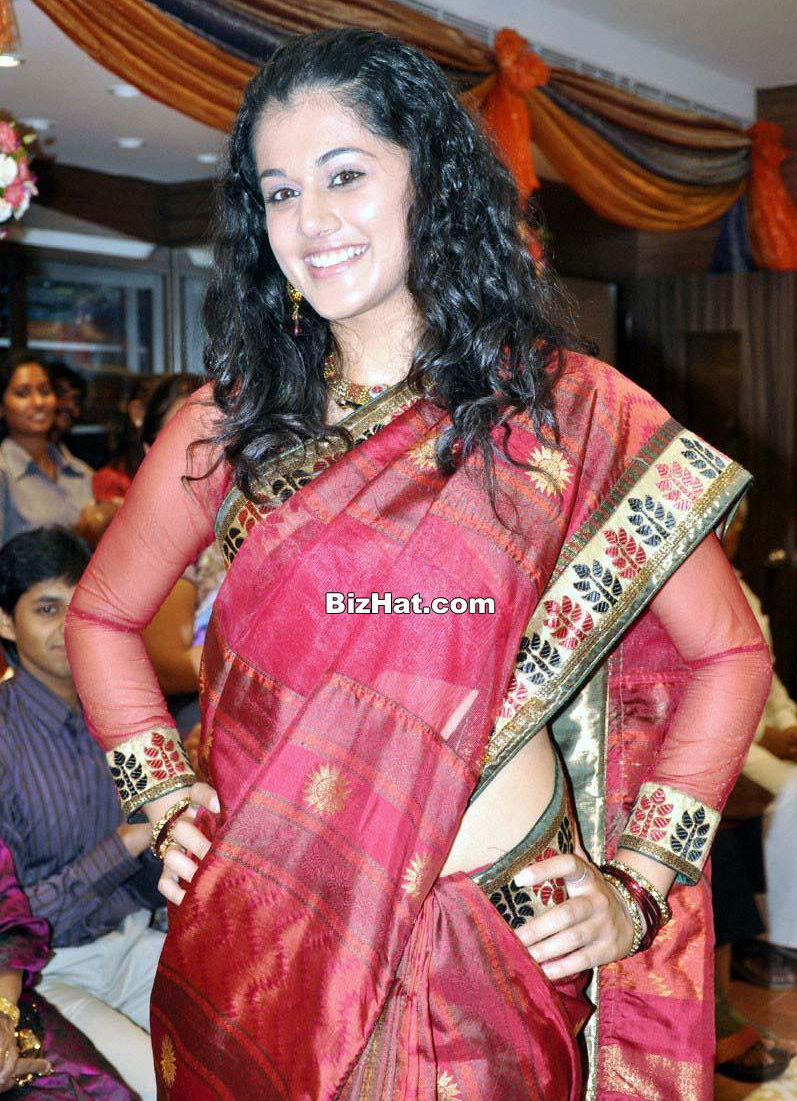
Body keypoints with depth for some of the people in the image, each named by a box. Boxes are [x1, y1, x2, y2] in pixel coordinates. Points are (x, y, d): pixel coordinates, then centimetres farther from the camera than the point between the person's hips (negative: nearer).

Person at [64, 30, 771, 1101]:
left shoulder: (572, 411, -5)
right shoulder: (232, 422, 1)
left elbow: (729, 653, 1)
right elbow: (101, 617, 15)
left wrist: (637, 888, -4)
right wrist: (163, 796, 3)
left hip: (499, 941, -2)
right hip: (260, 933, 2)